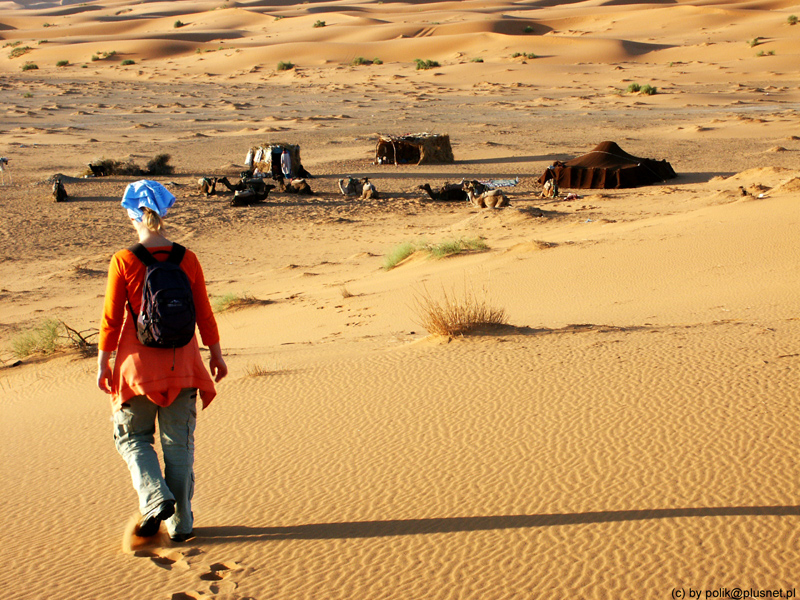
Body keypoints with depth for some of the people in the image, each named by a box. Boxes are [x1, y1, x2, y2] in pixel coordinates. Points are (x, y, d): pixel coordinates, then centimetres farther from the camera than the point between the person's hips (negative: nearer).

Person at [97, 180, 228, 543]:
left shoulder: (123, 261, -11)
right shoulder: (187, 258, -3)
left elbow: (111, 318, -8)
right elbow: (204, 313, 2)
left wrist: (103, 363, 3)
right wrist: (216, 354, 13)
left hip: (138, 364, -2)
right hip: (181, 364, 2)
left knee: (133, 437, 16)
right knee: (179, 443, 12)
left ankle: (156, 498, -5)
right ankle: (180, 522, 16)